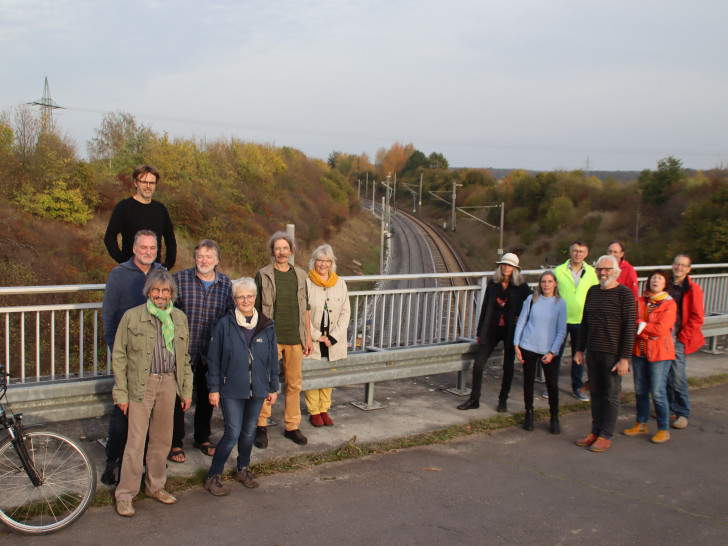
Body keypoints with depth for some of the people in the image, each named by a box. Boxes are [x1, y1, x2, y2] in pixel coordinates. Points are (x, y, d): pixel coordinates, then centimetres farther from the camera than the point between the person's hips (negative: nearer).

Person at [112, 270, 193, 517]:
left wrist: (187, 390, 12)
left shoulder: (179, 318, 9)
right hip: (141, 384, -4)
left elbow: (184, 357, 15)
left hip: (169, 383, 4)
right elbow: (119, 357, -2)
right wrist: (121, 393, -6)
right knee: (136, 440, -3)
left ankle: (155, 486, 29)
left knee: (162, 438, 12)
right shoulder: (132, 316, -3)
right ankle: (125, 494, 10)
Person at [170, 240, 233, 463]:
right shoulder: (180, 278, -6)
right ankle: (175, 443, 18)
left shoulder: (225, 283, 2)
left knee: (206, 396, 15)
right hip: (183, 350, -3)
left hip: (211, 352, 3)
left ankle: (202, 438, 33)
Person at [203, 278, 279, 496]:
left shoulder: (266, 326, 2)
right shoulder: (224, 325, -7)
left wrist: (273, 388, 11)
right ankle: (213, 477, 8)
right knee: (233, 433, -7)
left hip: (257, 389, 4)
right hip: (231, 390, -3)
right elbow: (213, 359, -3)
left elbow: (273, 359, 10)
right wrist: (214, 388, -4)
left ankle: (243, 469, 35)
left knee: (249, 431, 14)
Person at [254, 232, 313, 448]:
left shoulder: (300, 276, 11)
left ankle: (292, 426, 20)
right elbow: (256, 310, 1)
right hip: (271, 338, -3)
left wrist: (308, 338, 12)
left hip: (295, 339, 3)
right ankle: (261, 426, 11)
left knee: (294, 384, 8)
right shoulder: (263, 276, 0)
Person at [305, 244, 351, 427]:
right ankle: (314, 411, 14)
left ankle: (324, 410, 23)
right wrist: (316, 336, -12)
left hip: (333, 342, 3)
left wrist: (333, 337, -7)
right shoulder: (306, 284, -6)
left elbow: (345, 312, 3)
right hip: (312, 340, -3)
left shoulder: (340, 284, 5)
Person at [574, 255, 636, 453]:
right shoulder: (592, 291, 11)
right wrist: (579, 349, 14)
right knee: (595, 393, 12)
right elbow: (584, 323, 17)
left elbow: (629, 327, -12)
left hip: (613, 354, -6)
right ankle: (595, 431, 22)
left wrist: (625, 358, -15)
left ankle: (605, 436, 10)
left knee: (611, 395, 3)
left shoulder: (624, 293, -9)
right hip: (592, 352, 6)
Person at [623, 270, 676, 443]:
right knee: (640, 390, 10)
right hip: (639, 351, 4)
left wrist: (640, 325, -9)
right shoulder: (639, 302, 7)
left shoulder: (669, 304, -5)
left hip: (660, 353, -4)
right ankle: (642, 425, 24)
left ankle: (663, 429, 8)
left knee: (658, 392, -4)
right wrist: (648, 334, -14)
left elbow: (661, 329, -16)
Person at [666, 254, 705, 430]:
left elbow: (697, 318, -6)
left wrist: (682, 337, -9)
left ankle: (683, 414, 5)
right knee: (665, 376, 9)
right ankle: (669, 408, 24)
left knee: (677, 378, -7)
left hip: (679, 340, -5)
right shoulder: (666, 285, 10)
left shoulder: (693, 289, -5)